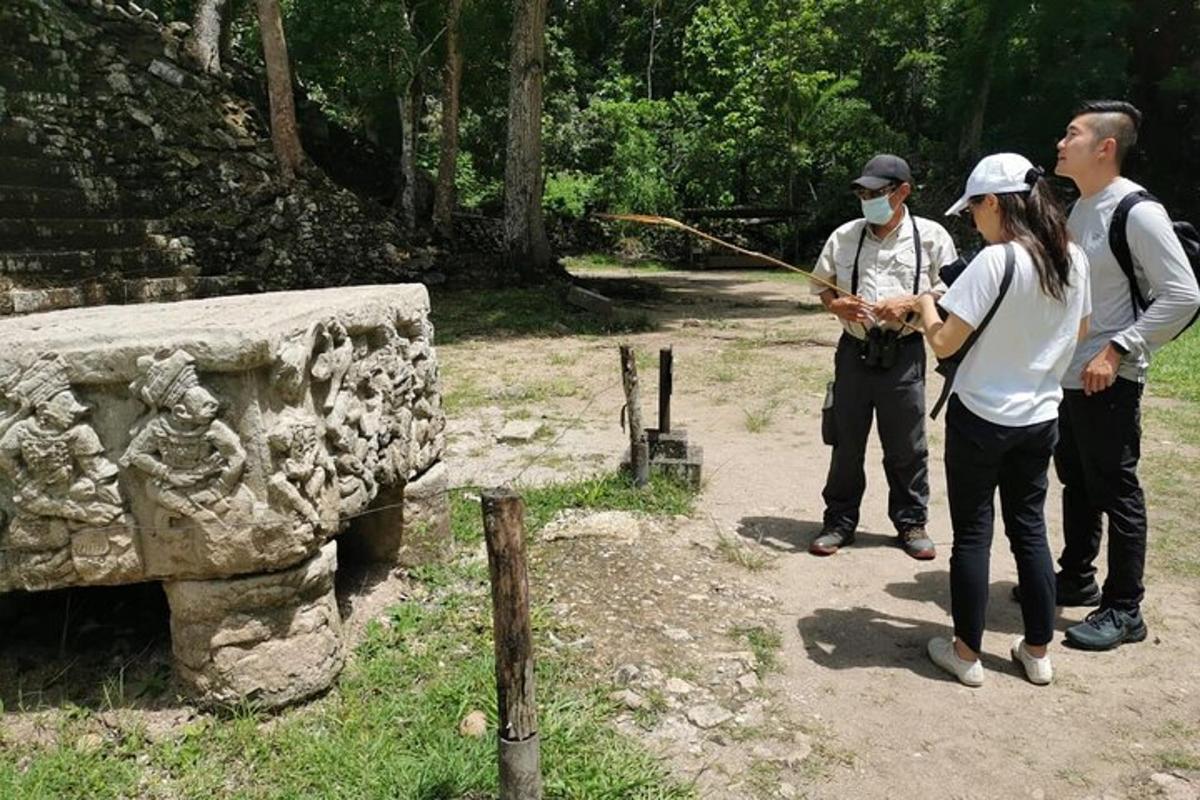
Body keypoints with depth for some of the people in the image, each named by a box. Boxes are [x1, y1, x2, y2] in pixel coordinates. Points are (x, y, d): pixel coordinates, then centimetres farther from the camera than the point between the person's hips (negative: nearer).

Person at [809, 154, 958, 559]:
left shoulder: (931, 236, -1)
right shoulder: (845, 236, 5)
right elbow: (822, 284, 12)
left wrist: (910, 304, -16)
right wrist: (837, 305, -9)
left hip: (903, 354, -2)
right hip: (855, 350, 2)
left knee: (906, 446, 8)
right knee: (846, 442, 9)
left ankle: (911, 522, 25)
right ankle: (839, 521, 23)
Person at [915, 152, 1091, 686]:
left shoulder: (996, 262, -20)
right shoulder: (1074, 260, 1)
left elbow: (944, 343, -20)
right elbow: (1080, 331, 16)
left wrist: (925, 304, -2)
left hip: (980, 418, -6)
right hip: (1040, 417, 6)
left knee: (972, 532, 6)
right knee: (1029, 527, 17)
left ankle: (966, 652, 17)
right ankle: (1037, 652, 27)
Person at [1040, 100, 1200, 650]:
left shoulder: (1137, 211, -15)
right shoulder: (1080, 209, 11)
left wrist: (1117, 350, -21)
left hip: (1108, 381, -9)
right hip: (1066, 376, 9)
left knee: (1116, 492, 1)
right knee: (1076, 483, 19)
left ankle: (1124, 610, 14)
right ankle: (1076, 578, 35)